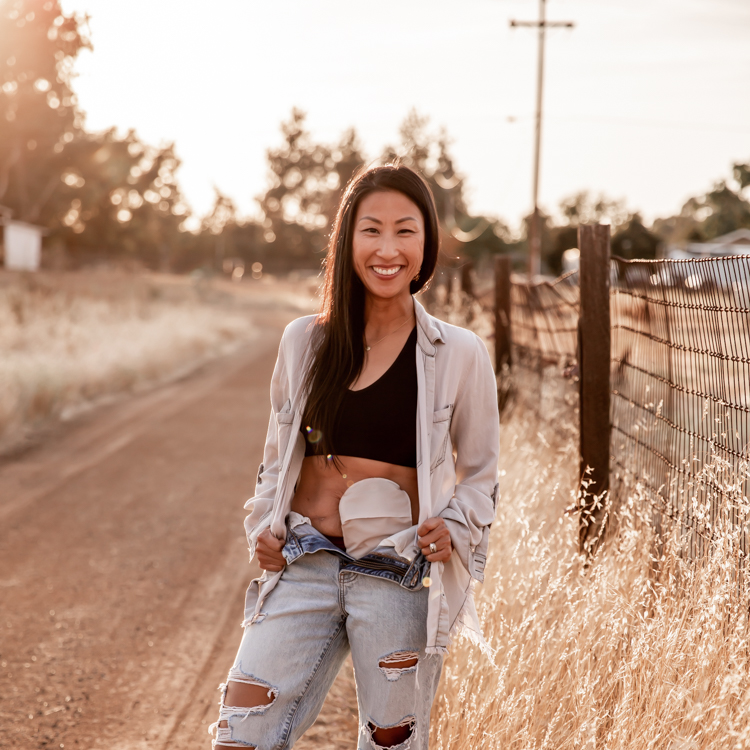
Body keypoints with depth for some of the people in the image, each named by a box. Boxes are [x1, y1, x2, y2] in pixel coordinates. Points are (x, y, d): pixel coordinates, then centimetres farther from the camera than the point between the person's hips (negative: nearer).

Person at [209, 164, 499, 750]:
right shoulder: (305, 341, 5)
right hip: (304, 564, 2)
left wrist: (454, 527, -11)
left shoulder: (460, 355, -2)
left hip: (399, 576, -2)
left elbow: (480, 474, 7)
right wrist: (264, 526, 3)